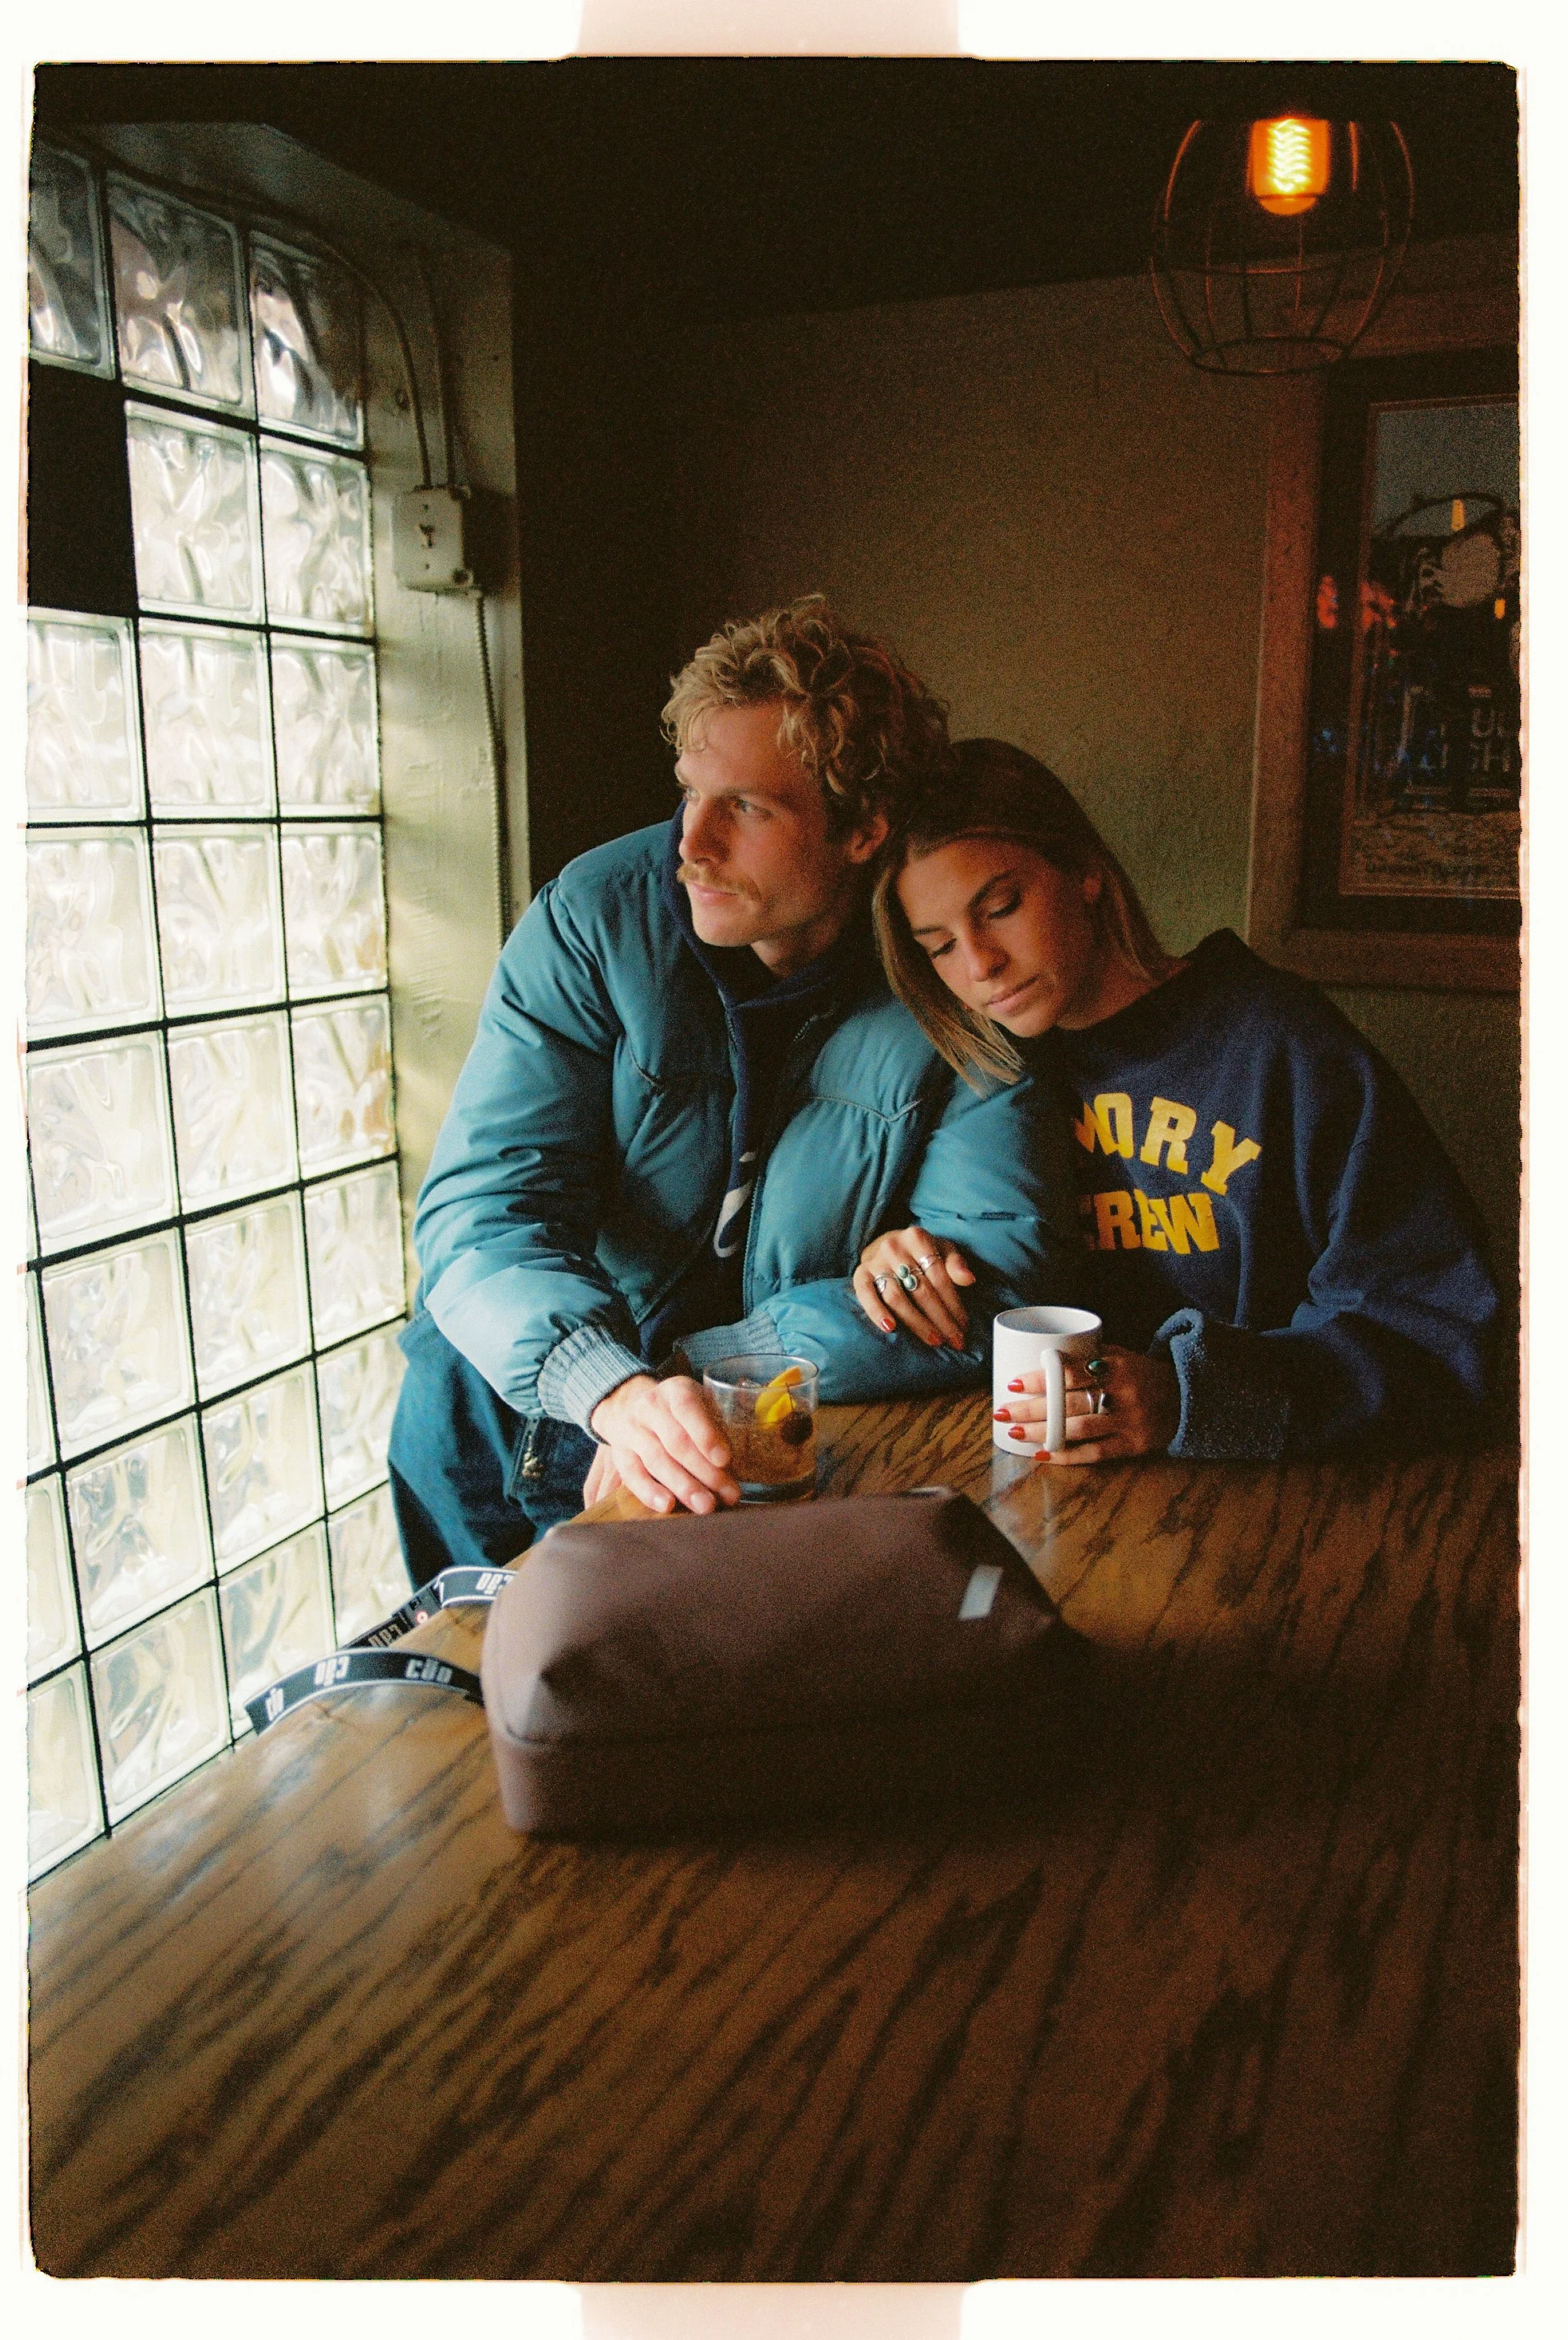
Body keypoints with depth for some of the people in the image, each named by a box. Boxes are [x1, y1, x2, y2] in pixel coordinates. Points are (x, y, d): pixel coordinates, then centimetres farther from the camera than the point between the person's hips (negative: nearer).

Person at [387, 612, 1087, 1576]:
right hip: (560, 1415, 3)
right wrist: (615, 1388, -34)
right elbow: (486, 1201, -15)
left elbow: (1002, 1264, -14)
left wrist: (695, 1369, -21)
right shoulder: (597, 916, -9)